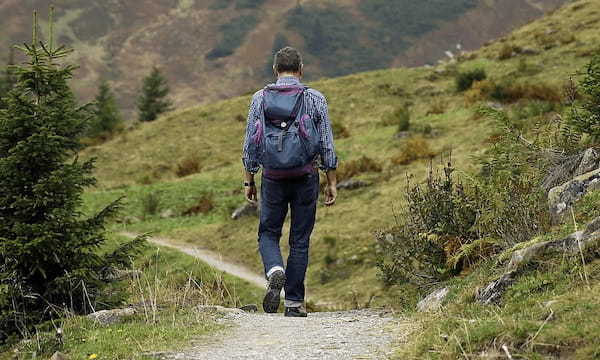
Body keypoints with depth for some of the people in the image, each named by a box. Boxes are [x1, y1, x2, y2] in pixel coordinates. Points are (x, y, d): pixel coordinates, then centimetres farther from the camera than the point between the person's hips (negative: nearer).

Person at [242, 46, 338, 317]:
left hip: (272, 178, 0)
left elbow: (251, 142, 2)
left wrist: (249, 181, 9)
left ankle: (275, 272, -16)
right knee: (300, 240, 8)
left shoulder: (260, 98, 1)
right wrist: (331, 182, 6)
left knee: (268, 234, 14)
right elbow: (327, 143, 0)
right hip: (306, 178, 0)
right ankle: (294, 302, 7)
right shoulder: (315, 99, -1)